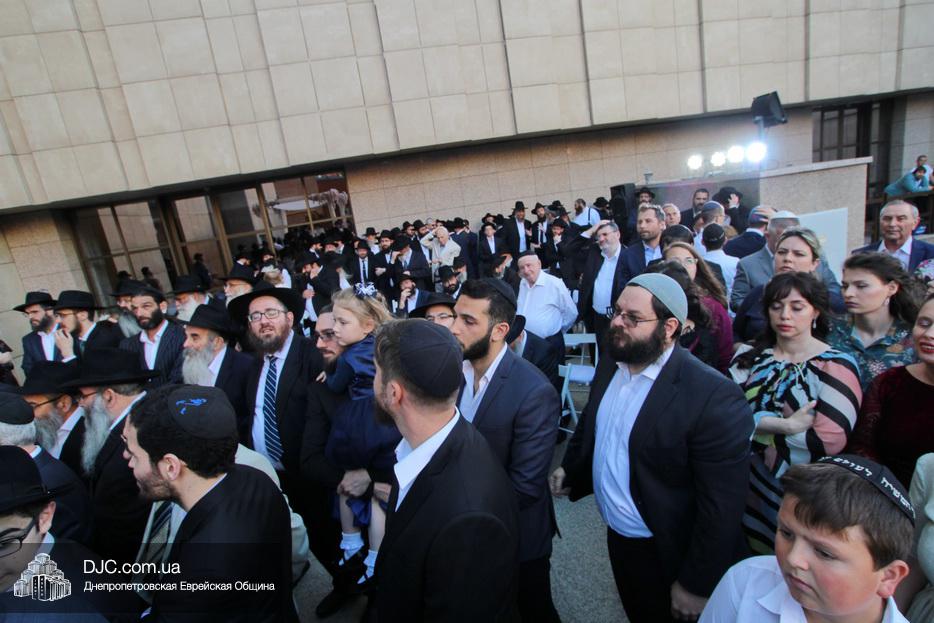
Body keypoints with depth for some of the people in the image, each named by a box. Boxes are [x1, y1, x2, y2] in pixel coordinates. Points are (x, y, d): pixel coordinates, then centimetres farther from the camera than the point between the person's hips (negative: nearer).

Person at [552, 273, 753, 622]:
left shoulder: (714, 397, -28)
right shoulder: (611, 363, -7)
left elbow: (720, 508, -23)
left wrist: (696, 585, -16)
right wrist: (569, 467, -1)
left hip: (666, 555, -6)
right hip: (617, 536, 6)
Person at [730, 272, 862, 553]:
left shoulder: (836, 366, -8)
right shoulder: (750, 358, 1)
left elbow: (827, 441, -20)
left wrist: (751, 424, -13)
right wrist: (784, 426, -22)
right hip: (740, 487, 3)